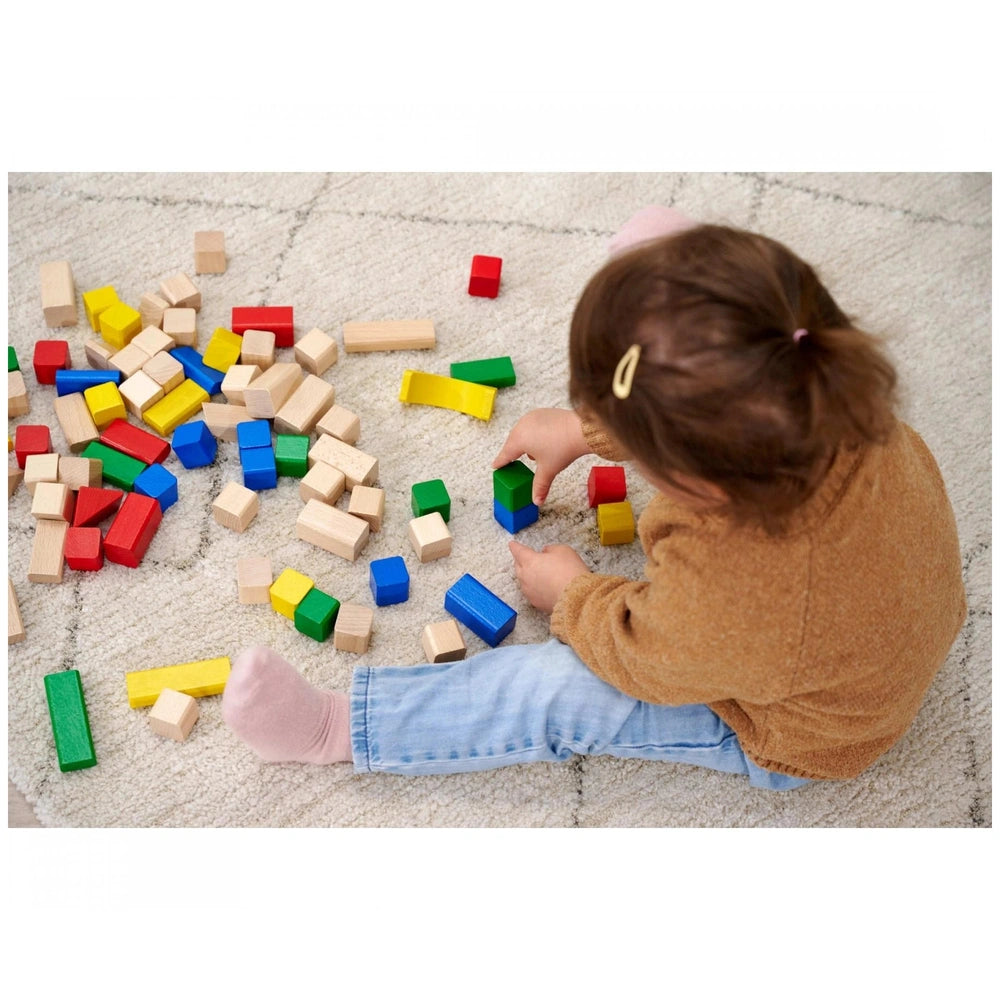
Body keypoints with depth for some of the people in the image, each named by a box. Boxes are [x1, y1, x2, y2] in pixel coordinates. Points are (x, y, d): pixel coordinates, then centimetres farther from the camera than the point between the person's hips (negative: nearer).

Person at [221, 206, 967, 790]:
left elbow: (635, 653, -22)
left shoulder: (718, 596, -48)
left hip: (791, 742, -6)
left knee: (553, 696, -11)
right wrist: (583, 430, 0)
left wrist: (570, 592, -3)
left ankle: (333, 728, -3)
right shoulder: (831, 398, -32)